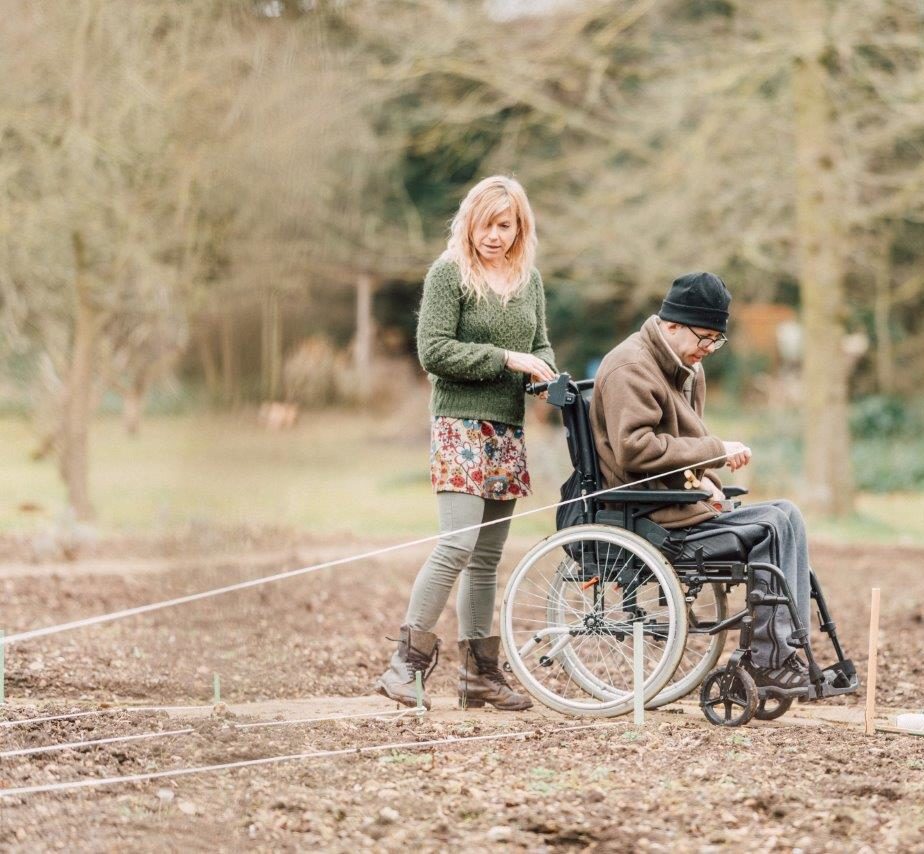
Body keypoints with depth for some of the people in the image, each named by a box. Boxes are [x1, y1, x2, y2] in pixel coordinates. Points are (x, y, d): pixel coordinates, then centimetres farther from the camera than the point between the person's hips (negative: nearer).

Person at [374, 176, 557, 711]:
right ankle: (408, 664, -14)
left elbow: (541, 343, 20)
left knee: (487, 559, 8)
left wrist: (544, 369, -3)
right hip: (461, 423, -6)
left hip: (508, 430, 6)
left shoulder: (529, 279, 13)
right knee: (458, 545, -18)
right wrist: (507, 359, -14)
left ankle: (479, 673, 11)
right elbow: (433, 350, -11)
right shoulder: (449, 273, -5)